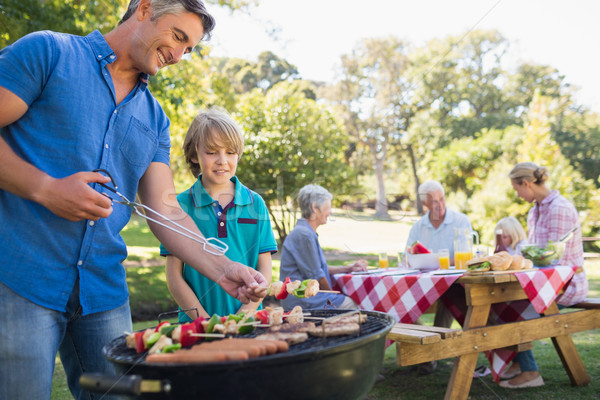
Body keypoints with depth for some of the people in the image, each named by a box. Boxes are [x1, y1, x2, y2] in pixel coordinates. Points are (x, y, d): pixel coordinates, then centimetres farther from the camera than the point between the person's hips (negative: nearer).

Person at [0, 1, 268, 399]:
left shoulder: (155, 119, 14)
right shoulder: (47, 52, 0)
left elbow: (166, 211, 8)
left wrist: (221, 269, -6)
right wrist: (45, 188, -19)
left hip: (105, 290, 5)